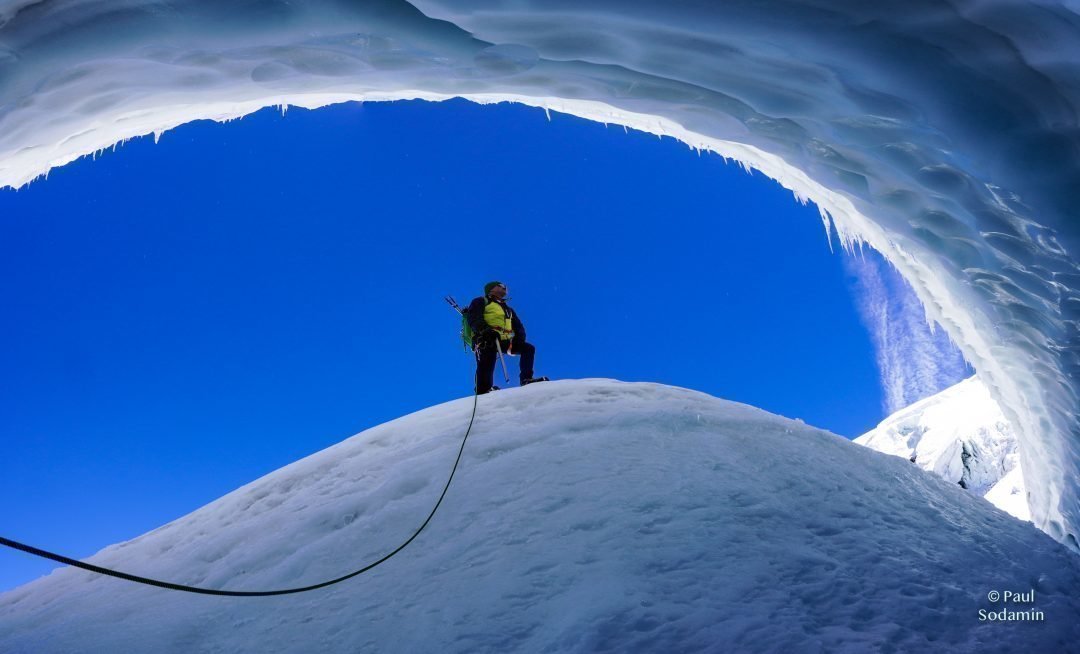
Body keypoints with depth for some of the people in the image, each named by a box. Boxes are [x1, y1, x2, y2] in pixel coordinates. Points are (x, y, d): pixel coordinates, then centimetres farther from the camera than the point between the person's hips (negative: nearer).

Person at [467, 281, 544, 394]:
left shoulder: (508, 309, 36)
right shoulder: (480, 302, 17)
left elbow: (518, 327, 27)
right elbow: (474, 320, -1)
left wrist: (520, 338, 4)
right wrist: (486, 330, -21)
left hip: (505, 341, 6)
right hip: (487, 340, -6)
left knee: (528, 348, -1)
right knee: (487, 364, -24)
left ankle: (526, 379, -7)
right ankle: (483, 390, -28)